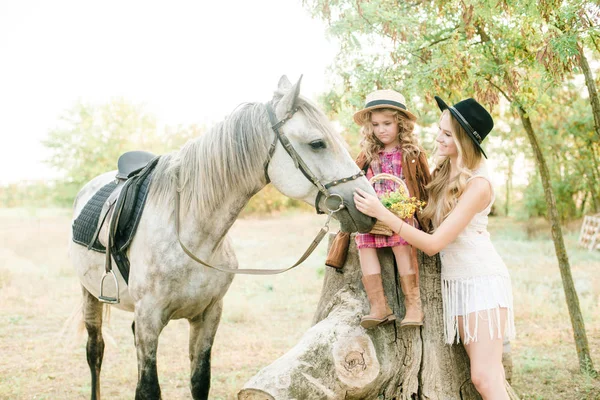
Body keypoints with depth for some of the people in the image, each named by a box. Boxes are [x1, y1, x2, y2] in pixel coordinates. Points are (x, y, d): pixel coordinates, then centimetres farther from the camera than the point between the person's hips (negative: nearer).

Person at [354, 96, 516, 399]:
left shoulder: (478, 184, -18)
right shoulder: (442, 171, 5)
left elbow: (433, 243, -22)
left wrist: (382, 214, -26)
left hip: (483, 280, -7)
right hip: (454, 281, 7)